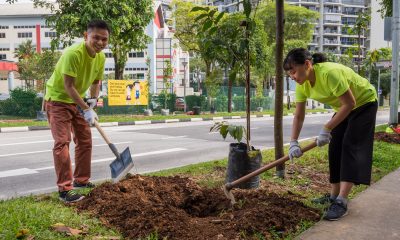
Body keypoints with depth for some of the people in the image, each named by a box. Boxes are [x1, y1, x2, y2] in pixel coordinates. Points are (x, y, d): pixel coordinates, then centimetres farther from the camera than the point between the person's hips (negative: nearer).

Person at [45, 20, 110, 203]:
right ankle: (64, 189, -10)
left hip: (77, 101, 8)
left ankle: (81, 180, 24)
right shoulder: (73, 53, -29)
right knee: (62, 142, -15)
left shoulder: (101, 57, -5)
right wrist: (87, 109, -28)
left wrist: (93, 101, -8)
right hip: (58, 100, -8)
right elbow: (68, 86, -29)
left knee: (85, 141, 11)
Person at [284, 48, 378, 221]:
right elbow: (298, 116, -7)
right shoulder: (302, 84, -12)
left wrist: (326, 129, -28)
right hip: (343, 108, 7)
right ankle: (334, 195, 13)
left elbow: (350, 103, -31)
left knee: (351, 146, -17)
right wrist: (293, 143, -16)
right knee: (335, 148, 3)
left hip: (364, 103, -7)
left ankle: (341, 202, -19)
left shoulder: (329, 72, -36)